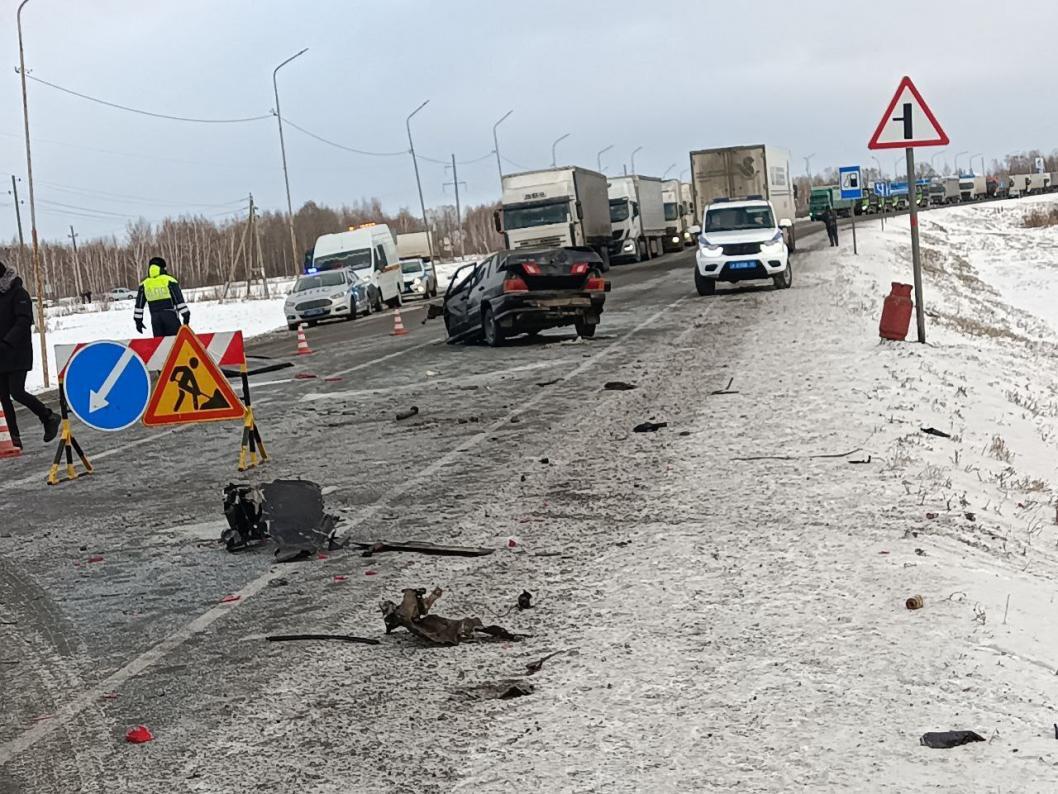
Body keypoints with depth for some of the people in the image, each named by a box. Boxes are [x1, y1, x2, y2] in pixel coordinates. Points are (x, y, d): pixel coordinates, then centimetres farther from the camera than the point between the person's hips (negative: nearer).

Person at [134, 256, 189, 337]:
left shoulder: (144, 284, 7)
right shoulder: (170, 281, -4)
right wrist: (186, 315, -2)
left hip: (155, 318, 3)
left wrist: (138, 321, 18)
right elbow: (179, 300, -6)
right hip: (170, 316, -3)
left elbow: (139, 304, 10)